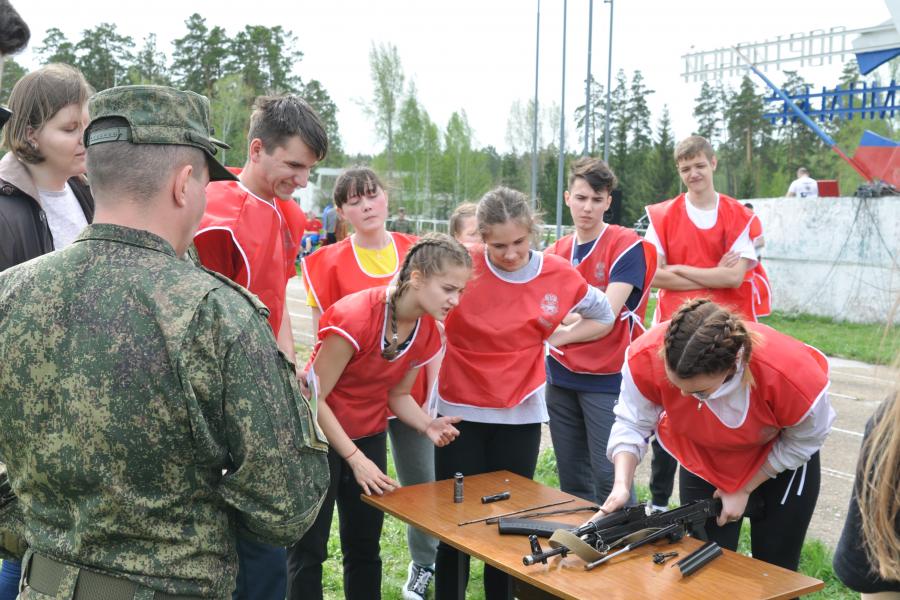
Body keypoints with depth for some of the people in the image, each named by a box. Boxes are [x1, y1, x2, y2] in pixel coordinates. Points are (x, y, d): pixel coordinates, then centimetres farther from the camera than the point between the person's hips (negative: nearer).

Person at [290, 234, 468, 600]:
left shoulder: (429, 334, -7)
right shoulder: (355, 318, -28)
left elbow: (397, 394, 6)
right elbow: (315, 397, -21)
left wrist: (428, 426, -13)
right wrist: (355, 459, -20)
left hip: (369, 437, 6)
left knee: (365, 548, 12)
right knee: (309, 549, 2)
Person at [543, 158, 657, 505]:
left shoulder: (627, 245, -8)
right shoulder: (554, 253, 9)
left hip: (608, 379, -5)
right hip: (562, 377, 5)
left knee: (609, 478, -5)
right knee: (572, 480, 12)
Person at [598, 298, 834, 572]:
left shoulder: (790, 374, -39)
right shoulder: (647, 356, -37)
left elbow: (803, 442, -17)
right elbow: (632, 423, -19)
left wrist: (744, 490, -10)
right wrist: (622, 484, -34)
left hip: (780, 467, -1)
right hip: (703, 465, 1)